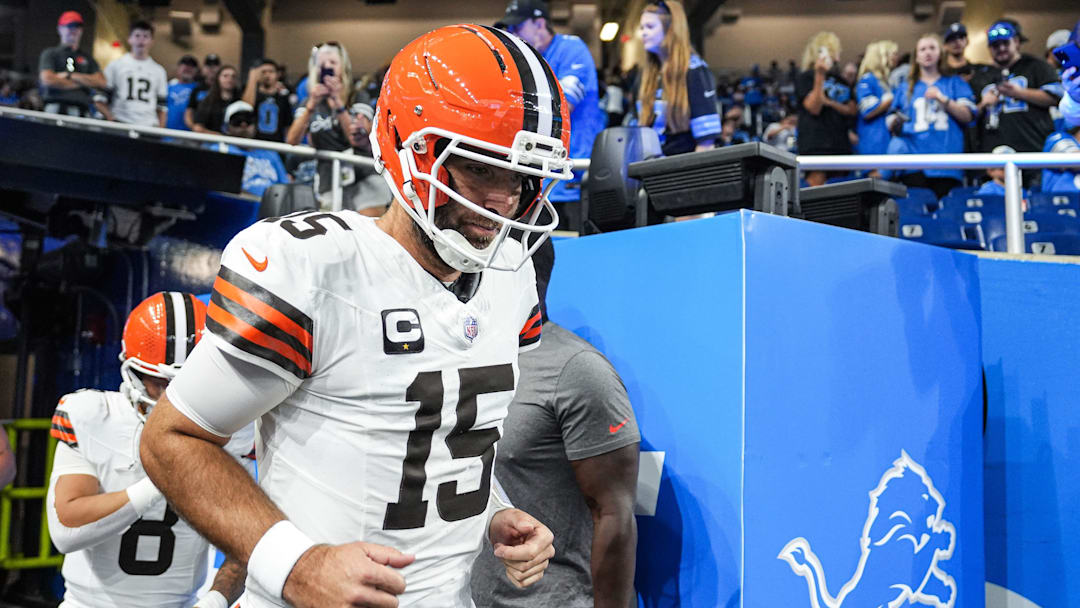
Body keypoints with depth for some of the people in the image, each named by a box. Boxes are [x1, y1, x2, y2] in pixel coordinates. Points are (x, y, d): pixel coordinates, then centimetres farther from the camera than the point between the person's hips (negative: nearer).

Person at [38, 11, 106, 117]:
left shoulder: (87, 58, 23)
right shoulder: (50, 54, 14)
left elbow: (102, 82, 7)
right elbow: (47, 80, -3)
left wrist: (69, 75, 1)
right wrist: (83, 82, 2)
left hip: (82, 112, 3)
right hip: (57, 110, -3)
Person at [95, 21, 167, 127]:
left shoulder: (159, 71, 17)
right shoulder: (115, 65, 11)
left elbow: (162, 106, 16)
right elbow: (100, 99, 7)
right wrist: (111, 119, -7)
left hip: (149, 127, 2)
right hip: (120, 127, -1)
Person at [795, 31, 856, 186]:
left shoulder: (841, 81, 20)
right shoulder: (806, 78, 1)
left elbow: (852, 110, 11)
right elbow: (814, 108, -11)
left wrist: (830, 102, -7)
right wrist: (820, 76, -17)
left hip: (841, 145, 7)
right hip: (816, 146, -7)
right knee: (816, 184, -16)